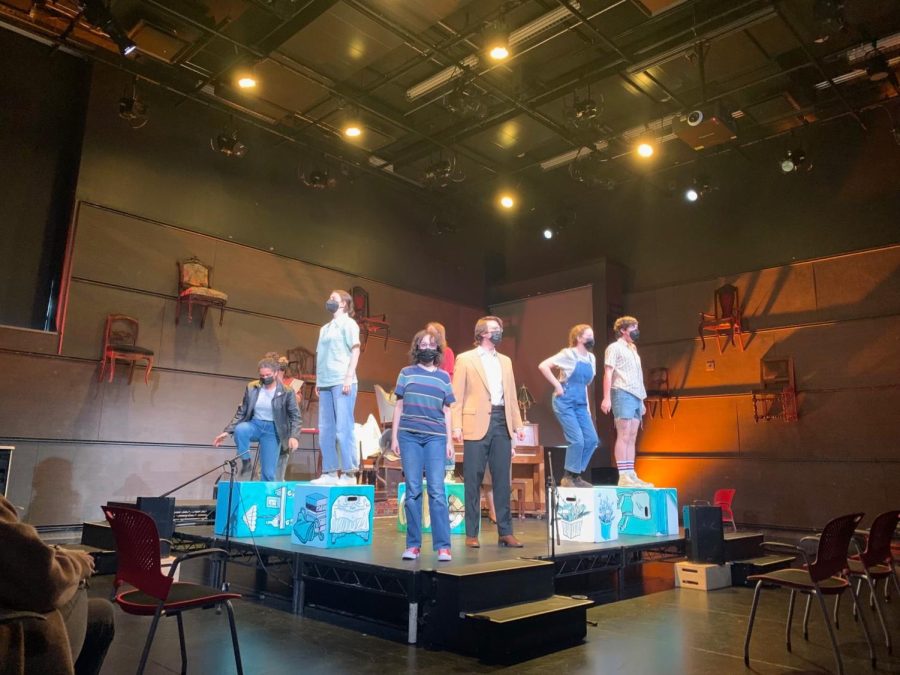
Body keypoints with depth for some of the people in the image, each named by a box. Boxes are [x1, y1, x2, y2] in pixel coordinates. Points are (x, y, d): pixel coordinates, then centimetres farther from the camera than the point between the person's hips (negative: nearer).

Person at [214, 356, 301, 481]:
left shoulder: (286, 392, -9)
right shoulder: (252, 388, -1)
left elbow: (295, 416, -6)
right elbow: (241, 412, 5)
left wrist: (294, 436, -22)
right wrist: (227, 431, -5)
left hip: (272, 430, -2)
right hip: (255, 425, 2)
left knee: (268, 473, -7)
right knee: (240, 429, -34)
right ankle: (246, 463, -12)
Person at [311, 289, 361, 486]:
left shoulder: (347, 323, 2)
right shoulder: (325, 328, 22)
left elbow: (355, 350, -6)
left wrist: (349, 377, -14)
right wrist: (318, 380, 13)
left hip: (342, 382, -7)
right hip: (325, 383, 8)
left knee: (343, 429, -9)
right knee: (325, 431, 5)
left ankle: (349, 474, -6)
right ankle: (329, 473, 10)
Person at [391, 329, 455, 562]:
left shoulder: (444, 377, 12)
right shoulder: (406, 373, 10)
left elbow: (446, 411, 13)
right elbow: (399, 406, 10)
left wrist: (449, 441, 7)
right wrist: (394, 436, 4)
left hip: (435, 437, 0)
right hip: (409, 436, 0)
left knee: (437, 490, -5)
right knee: (413, 490, 2)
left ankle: (443, 546, -2)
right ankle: (413, 544, 9)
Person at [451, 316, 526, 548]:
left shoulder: (505, 361, 19)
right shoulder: (465, 359, 4)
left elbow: (511, 395, 18)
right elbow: (457, 396, -1)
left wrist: (518, 424, 9)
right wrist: (456, 426, -10)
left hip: (502, 423, 4)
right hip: (476, 424, -4)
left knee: (502, 480, 5)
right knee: (473, 480, 0)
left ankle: (505, 532, 12)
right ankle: (471, 534, 8)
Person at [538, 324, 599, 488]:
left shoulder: (591, 358, 11)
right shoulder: (568, 354, -8)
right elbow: (543, 366, -14)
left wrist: (588, 405, 16)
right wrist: (557, 385, -14)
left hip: (581, 404, 7)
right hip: (565, 402, -7)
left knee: (592, 439, 1)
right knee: (577, 440, -14)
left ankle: (576, 476, 14)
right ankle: (568, 477, 2)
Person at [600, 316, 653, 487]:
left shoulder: (632, 350, 25)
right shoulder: (614, 348, 2)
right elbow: (608, 373, -7)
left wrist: (641, 401, 19)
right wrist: (606, 398, -17)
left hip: (635, 396, 8)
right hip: (623, 394, -8)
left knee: (632, 438, 4)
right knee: (623, 436, -11)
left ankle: (631, 475, 4)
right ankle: (623, 477, -13)